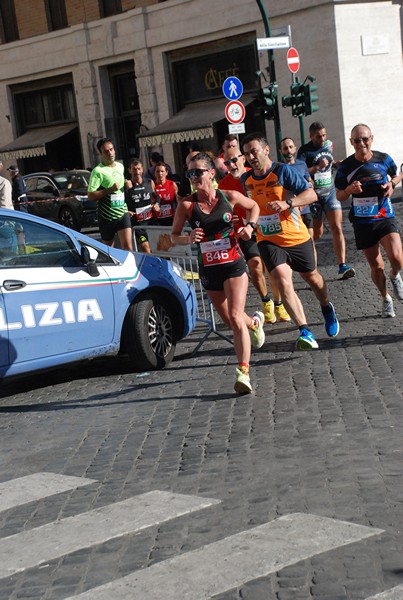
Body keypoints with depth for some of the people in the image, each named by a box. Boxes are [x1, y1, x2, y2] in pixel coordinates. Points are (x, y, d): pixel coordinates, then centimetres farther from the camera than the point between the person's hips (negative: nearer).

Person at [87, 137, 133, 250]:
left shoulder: (120, 166, 11)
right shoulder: (98, 171, -10)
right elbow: (91, 195, -16)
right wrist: (109, 190, -22)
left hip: (123, 212, 4)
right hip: (106, 216, -4)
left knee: (128, 246, -8)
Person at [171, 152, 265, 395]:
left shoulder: (229, 197, -5)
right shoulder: (187, 205, -6)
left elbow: (254, 206, 14)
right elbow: (174, 235, 3)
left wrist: (250, 226, -4)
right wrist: (189, 238, -17)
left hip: (234, 265, -2)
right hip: (208, 270, 3)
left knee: (235, 318, -17)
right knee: (230, 320, 17)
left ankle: (244, 372, -16)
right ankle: (255, 321, 52)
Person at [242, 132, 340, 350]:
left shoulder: (283, 171, -12)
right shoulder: (246, 179, 3)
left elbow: (311, 194, -20)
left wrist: (287, 204, -33)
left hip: (296, 238, -2)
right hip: (268, 241, 2)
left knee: (312, 278, 17)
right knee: (283, 283, -20)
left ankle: (327, 308, 50)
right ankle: (305, 332, -22)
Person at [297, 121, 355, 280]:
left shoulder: (329, 145, 9)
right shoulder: (304, 151, -8)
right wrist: (317, 167, -22)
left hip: (330, 192, 4)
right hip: (313, 194, -4)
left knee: (337, 228, -10)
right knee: (317, 233, 2)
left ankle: (342, 267, -15)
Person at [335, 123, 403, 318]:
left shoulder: (384, 159, -3)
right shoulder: (346, 166, -5)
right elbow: (339, 196, 3)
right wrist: (349, 189, -20)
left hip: (386, 217, 0)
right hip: (362, 223, 0)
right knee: (376, 267, 7)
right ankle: (386, 299, 32)